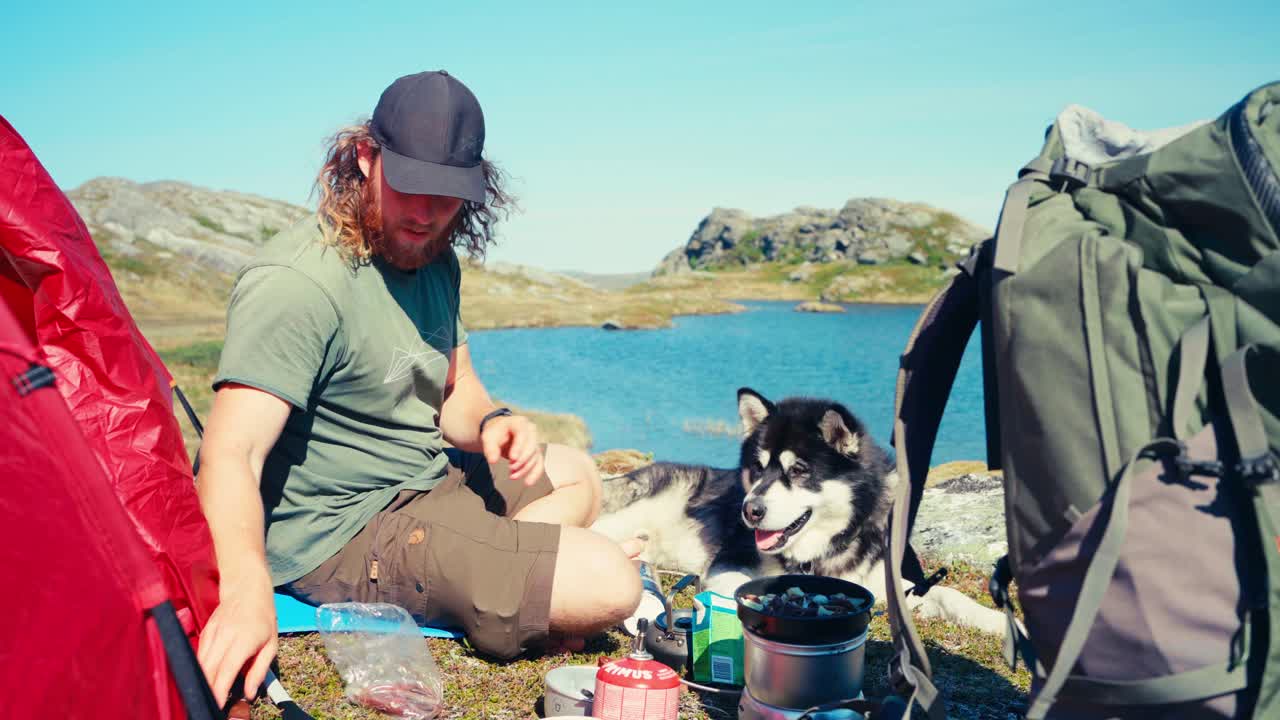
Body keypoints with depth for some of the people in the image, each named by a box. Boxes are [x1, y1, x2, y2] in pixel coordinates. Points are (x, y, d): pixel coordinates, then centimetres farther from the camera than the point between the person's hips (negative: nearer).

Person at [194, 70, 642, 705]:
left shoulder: (437, 261, 4)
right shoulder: (296, 283, -24)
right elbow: (231, 452, -34)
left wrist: (492, 423, -10)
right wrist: (247, 594, -51)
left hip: (428, 481, 10)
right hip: (344, 533, -10)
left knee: (576, 474, 26)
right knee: (609, 583, -17)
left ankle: (497, 588, 7)